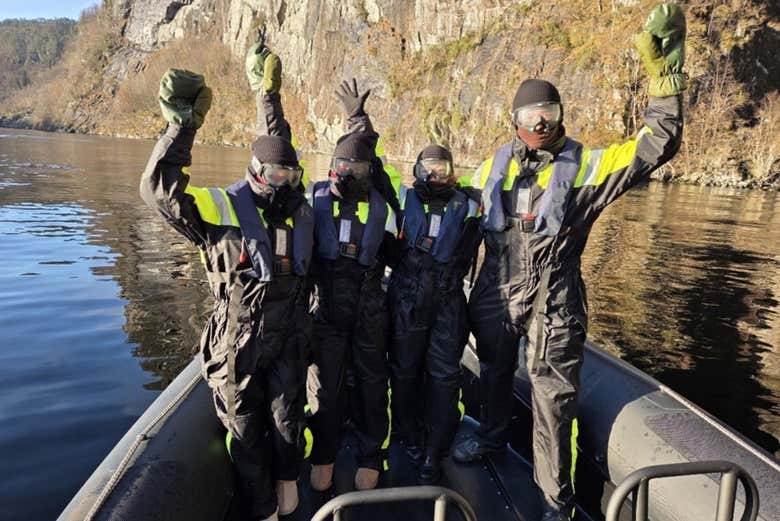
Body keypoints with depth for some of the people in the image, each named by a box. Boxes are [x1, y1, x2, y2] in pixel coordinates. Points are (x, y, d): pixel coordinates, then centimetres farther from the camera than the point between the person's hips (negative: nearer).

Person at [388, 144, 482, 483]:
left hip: (449, 300, 1)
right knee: (405, 371, 10)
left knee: (445, 375, 1)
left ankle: (434, 456, 12)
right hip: (407, 299, 0)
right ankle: (411, 438, 32)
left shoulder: (466, 204, 9)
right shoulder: (404, 199, 6)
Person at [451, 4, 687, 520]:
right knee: (494, 374, 24)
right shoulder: (495, 165, 3)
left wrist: (665, 71, -19)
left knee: (554, 399, 4)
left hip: (554, 302, -3)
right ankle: (493, 435, 53)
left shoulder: (586, 166, -7)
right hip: (495, 296, 4)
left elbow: (657, 145, -12)